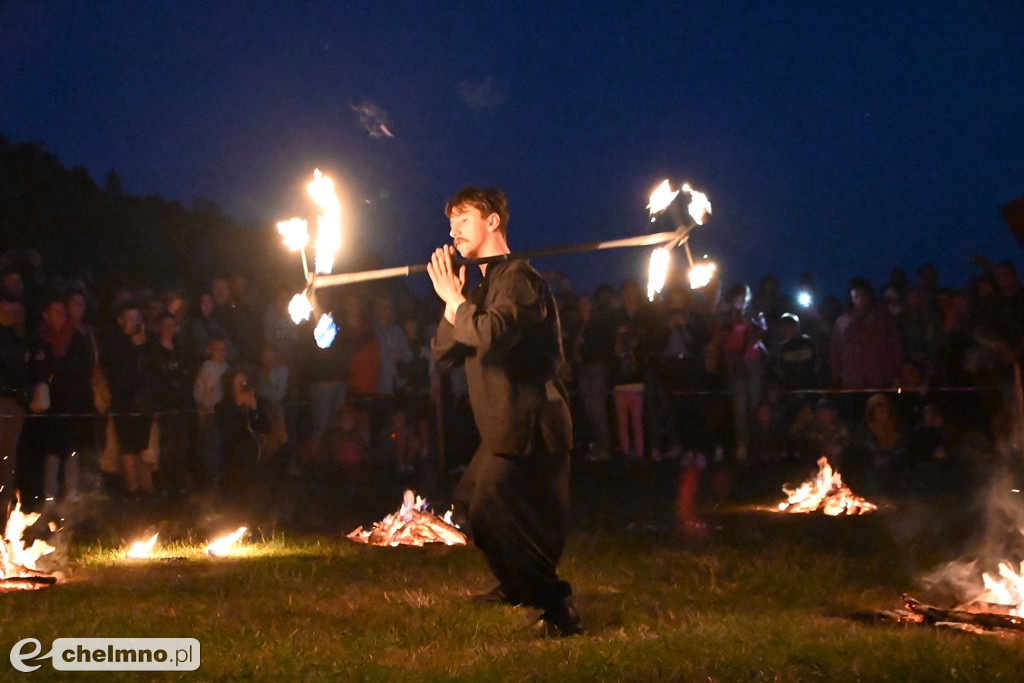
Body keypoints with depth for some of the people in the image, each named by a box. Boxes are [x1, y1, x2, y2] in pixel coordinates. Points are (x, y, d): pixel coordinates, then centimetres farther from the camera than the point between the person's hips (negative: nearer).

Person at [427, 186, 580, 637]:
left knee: (491, 516, -19)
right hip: (504, 426, 11)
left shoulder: (519, 278, -14)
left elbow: (492, 335, -32)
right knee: (477, 504, 25)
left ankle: (559, 607, -14)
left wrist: (455, 298, -17)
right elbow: (445, 354, 12)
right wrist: (453, 305, -4)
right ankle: (517, 586, 42)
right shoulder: (484, 285, 18)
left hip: (528, 426, -11)